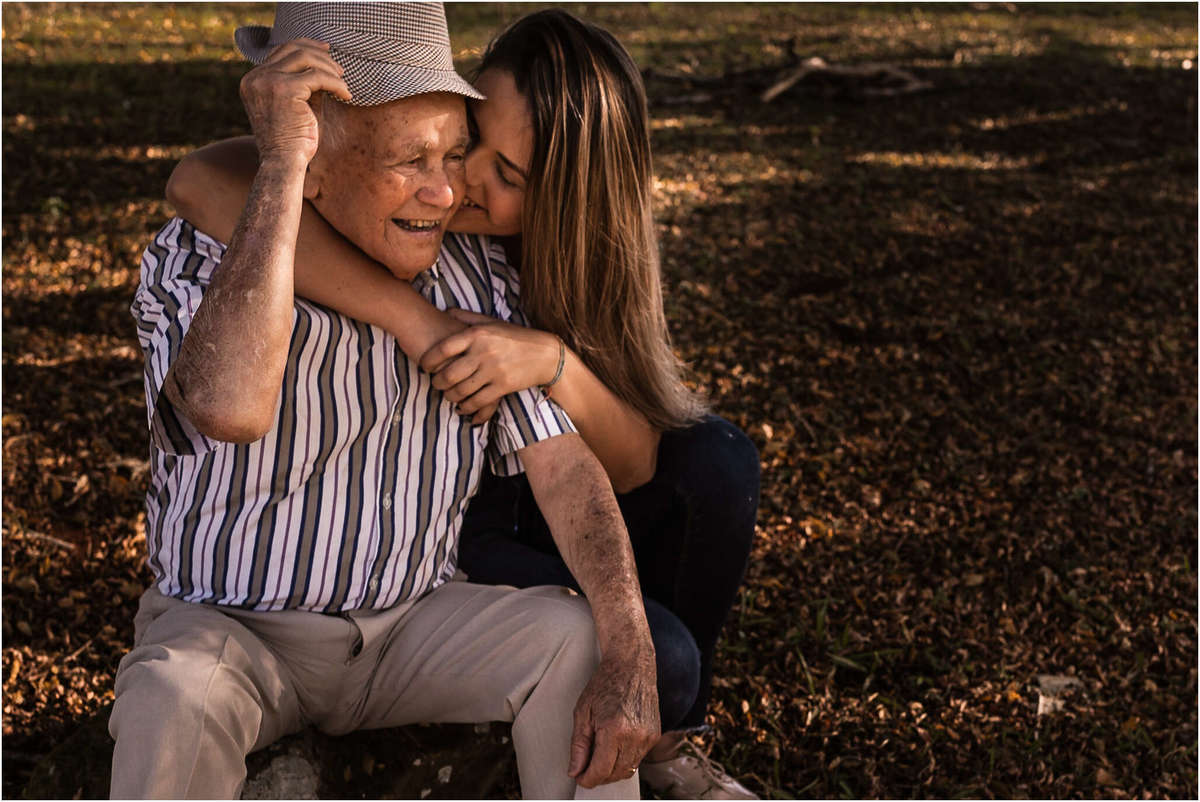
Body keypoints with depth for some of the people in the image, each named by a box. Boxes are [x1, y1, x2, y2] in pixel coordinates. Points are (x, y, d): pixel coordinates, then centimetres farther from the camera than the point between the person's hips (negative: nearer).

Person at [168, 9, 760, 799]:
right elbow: (202, 181, -45)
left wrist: (552, 358, -40)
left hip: (531, 503, 5)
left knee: (719, 460, -19)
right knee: (653, 663, -23)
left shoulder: (586, 246, -12)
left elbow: (634, 465, -19)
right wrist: (423, 324, -48)